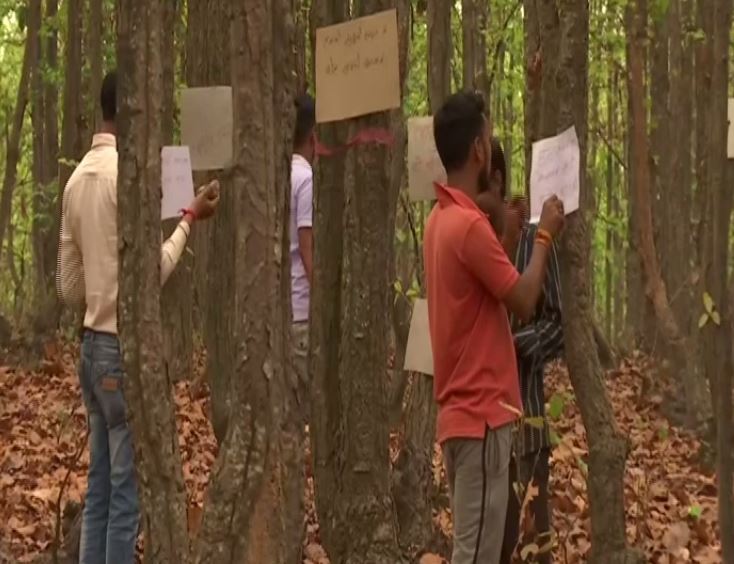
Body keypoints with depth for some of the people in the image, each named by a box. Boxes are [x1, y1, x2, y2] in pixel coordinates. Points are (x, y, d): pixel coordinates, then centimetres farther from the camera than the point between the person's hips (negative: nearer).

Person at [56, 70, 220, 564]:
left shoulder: (78, 179, 11)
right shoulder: (127, 171, -14)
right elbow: (152, 270, -16)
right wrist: (191, 218, -5)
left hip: (93, 345, 8)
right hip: (126, 348, -8)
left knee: (100, 492, 11)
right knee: (126, 496, -4)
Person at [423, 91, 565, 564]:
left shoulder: (441, 219, 12)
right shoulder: (470, 226, -18)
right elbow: (525, 301, -13)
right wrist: (545, 235, -1)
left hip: (462, 413, 10)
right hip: (482, 416, -10)